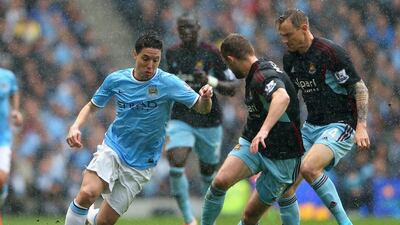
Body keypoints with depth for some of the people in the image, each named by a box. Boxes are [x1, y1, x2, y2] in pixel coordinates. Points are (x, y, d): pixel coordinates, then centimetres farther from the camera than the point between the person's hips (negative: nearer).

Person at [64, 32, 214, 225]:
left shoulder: (168, 83, -11)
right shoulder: (116, 80, -4)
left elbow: (202, 108, -10)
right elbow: (92, 106, 12)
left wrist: (205, 98, -34)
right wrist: (75, 127, -7)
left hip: (140, 164, -1)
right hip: (112, 149, 1)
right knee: (87, 193, -30)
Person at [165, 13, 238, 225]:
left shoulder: (212, 53, -8)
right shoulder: (171, 53, 4)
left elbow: (232, 88, -8)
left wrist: (209, 81, -22)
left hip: (209, 122, -1)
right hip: (180, 120, 1)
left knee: (208, 172, 10)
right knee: (176, 163, -22)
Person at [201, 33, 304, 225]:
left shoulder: (264, 76, -23)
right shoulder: (254, 74, 8)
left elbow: (282, 97, -45)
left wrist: (264, 130, -58)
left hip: (280, 157, -7)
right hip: (252, 144, 7)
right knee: (221, 181, -19)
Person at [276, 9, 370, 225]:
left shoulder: (331, 52, -16)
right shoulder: (290, 58, 6)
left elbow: (360, 88, -14)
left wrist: (361, 126, -22)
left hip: (340, 125, -8)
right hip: (310, 126, 8)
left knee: (308, 168, -31)